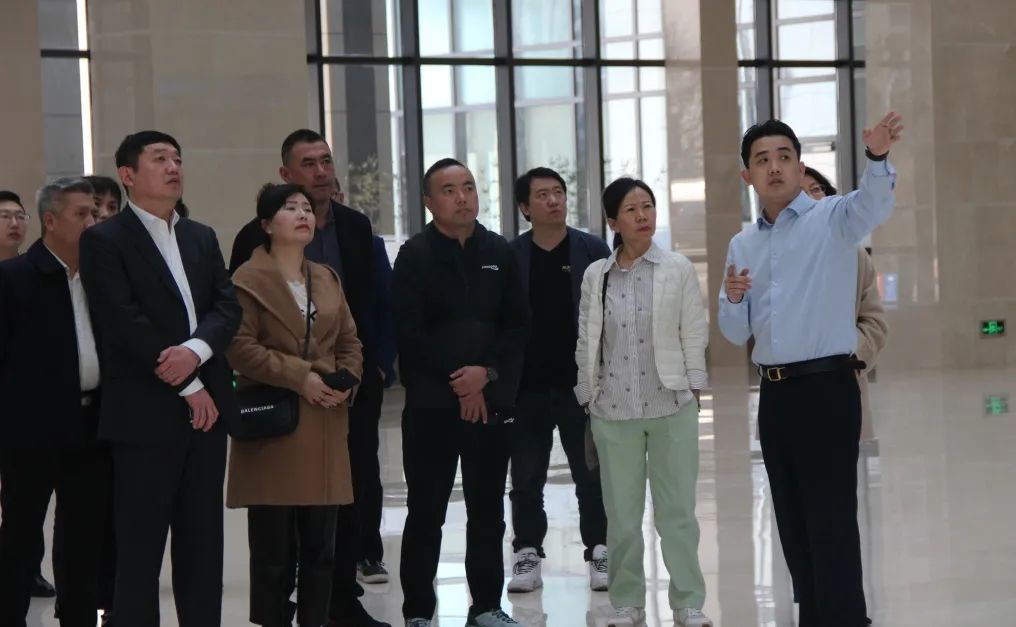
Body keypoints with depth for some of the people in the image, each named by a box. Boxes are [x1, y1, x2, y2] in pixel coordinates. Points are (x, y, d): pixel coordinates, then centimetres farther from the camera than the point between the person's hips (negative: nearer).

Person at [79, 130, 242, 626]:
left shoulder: (202, 238, 17)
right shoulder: (104, 240, -3)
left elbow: (228, 306, 6)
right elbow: (123, 323, -13)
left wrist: (196, 349, -15)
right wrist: (188, 386, -13)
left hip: (205, 409, 6)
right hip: (145, 413, -6)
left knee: (203, 543, 9)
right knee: (140, 548, -4)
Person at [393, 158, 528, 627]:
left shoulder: (499, 252, 9)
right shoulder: (415, 256, -2)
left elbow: (517, 325, 5)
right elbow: (409, 334, -8)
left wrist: (487, 372, -10)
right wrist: (458, 383, -10)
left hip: (491, 399, 3)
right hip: (431, 403, -3)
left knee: (488, 510, 9)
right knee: (426, 512, 0)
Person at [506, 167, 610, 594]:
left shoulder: (592, 251, 2)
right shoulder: (510, 256, 1)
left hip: (581, 382, 0)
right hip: (527, 385, 0)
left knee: (591, 474, 6)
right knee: (526, 478, 7)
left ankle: (600, 551, 14)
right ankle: (528, 554, 15)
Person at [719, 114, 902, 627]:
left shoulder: (832, 219, -3)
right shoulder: (742, 245, 14)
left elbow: (873, 205, -26)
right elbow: (736, 333, 16)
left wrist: (878, 158, -47)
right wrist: (733, 299, -7)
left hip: (826, 388, -6)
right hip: (774, 393, 6)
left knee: (831, 519, -8)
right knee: (792, 521, 12)